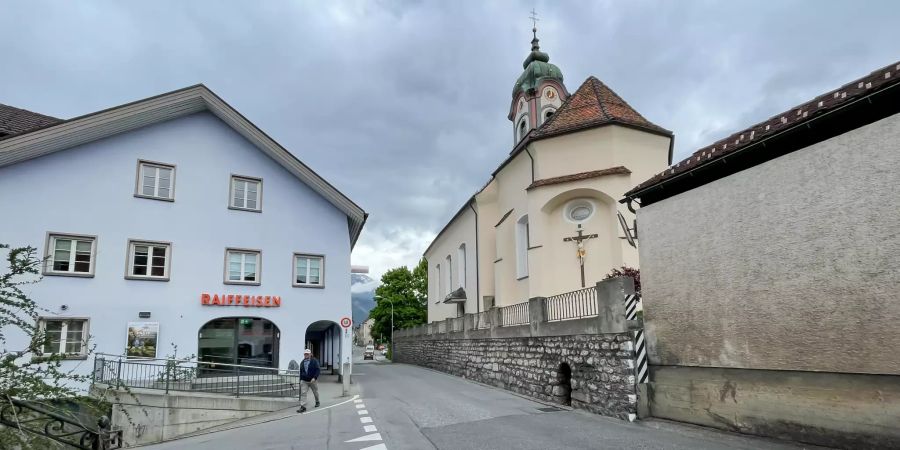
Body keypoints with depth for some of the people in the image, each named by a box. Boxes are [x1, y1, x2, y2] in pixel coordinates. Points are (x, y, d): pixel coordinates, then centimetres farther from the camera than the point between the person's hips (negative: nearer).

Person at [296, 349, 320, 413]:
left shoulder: (314, 361, -8)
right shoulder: (302, 362, 8)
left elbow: (317, 370, -14)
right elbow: (301, 371, 17)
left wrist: (314, 378, -25)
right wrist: (301, 379, 14)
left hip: (313, 380, -3)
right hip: (304, 381, 3)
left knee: (315, 392, 14)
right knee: (303, 393, -10)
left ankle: (317, 402, 39)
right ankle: (303, 407, -11)